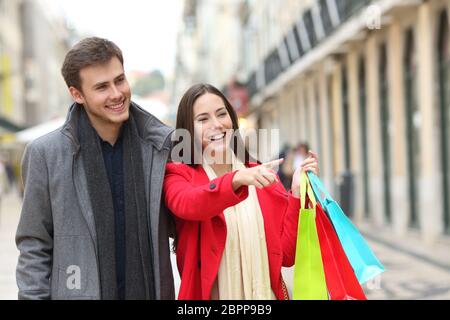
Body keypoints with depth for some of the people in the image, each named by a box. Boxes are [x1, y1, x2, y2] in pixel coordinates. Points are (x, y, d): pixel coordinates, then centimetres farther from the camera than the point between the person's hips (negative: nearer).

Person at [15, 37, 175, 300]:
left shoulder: (163, 145, -1)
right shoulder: (46, 154, -5)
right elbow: (35, 248, -1)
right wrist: (34, 294, -6)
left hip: (154, 291, 2)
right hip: (79, 291, -2)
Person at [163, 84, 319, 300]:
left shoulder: (262, 176, 4)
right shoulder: (178, 175, -3)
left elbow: (286, 255, -2)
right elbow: (186, 205, -27)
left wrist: (297, 193, -11)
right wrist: (236, 179, -41)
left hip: (265, 294, 3)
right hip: (208, 294, -2)